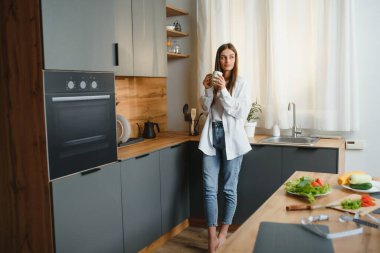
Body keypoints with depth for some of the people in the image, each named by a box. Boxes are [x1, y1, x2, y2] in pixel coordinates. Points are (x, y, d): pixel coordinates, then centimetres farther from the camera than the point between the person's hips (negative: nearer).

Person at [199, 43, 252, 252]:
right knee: (209, 189, 0)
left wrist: (223, 90, -17)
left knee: (230, 189, 7)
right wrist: (208, 89, -6)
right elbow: (206, 109, 10)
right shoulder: (214, 80, 11)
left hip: (231, 137, -3)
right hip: (211, 136, 4)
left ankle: (223, 233, 24)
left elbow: (240, 112, -11)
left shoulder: (240, 83, -2)